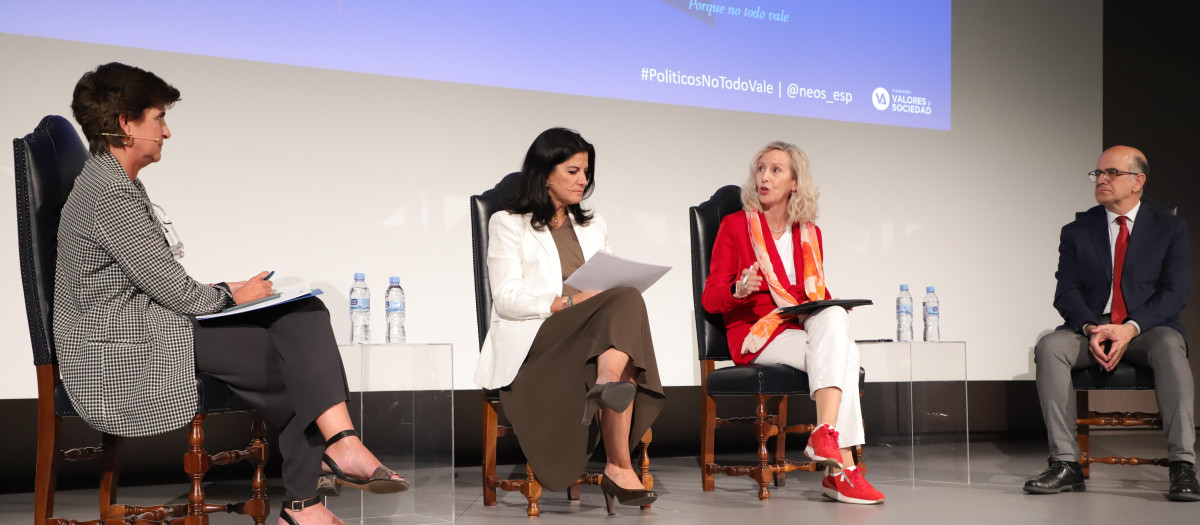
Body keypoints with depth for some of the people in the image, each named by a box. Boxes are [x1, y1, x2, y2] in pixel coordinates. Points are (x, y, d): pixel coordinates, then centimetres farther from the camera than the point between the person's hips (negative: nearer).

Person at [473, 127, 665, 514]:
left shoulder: (593, 226, 28)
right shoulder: (508, 223, 10)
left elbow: (610, 286, 21)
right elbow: (506, 299, -4)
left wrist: (616, 304, -5)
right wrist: (570, 302, -17)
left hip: (593, 341, 5)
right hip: (534, 343, -5)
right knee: (627, 302, -31)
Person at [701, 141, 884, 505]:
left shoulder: (809, 233, 16)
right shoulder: (734, 225, 2)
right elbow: (709, 299, -1)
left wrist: (832, 311, -3)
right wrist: (740, 290, -23)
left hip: (805, 330, 5)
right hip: (756, 334, -4)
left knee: (834, 316, -31)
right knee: (845, 353, -28)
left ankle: (825, 433, -37)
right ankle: (842, 469, -36)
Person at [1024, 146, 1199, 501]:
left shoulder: (1170, 229, 9)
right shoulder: (1076, 232, 13)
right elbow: (1066, 293, 3)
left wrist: (1130, 328, -19)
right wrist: (1091, 329, -18)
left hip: (1147, 329, -1)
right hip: (1091, 328, 2)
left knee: (1170, 348, -37)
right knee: (1049, 347, -30)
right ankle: (1065, 464, -31)